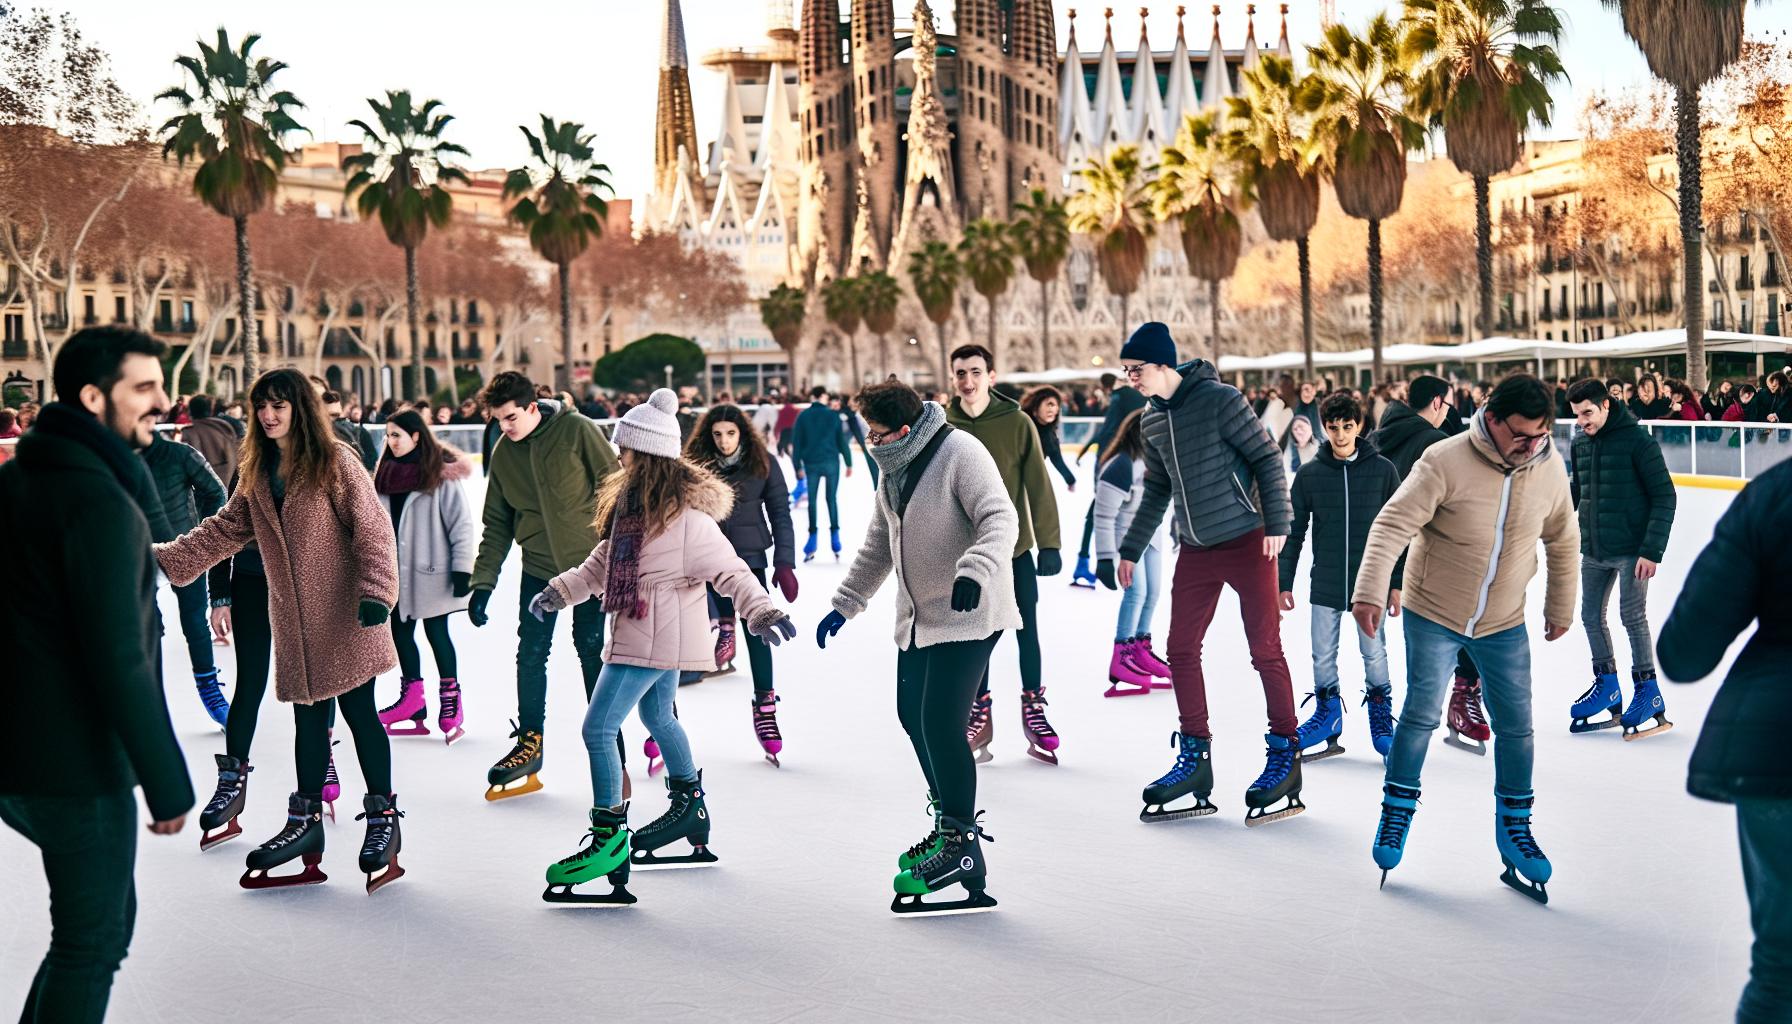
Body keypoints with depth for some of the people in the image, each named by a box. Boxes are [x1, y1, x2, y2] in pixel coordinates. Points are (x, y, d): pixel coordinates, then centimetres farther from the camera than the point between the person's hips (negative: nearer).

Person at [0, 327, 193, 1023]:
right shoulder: (100, 501, -20)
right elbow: (119, 659, -24)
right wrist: (168, 782, -19)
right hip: (78, 765, -8)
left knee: (102, 917, 22)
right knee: (92, 944, 6)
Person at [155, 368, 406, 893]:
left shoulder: (336, 461, -9)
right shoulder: (257, 472, 11)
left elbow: (372, 529, -13)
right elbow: (226, 528, 14)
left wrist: (375, 591, -22)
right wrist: (166, 557, 4)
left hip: (345, 614, -5)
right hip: (294, 617, 6)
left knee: (358, 710, -1)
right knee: (309, 715, 12)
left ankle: (383, 817, 9)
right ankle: (307, 818, 21)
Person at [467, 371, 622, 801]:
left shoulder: (577, 431, -13)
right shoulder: (503, 453, 2)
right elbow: (497, 525, 7)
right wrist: (482, 583, 2)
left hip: (590, 560, -4)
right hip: (539, 567, 4)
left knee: (592, 652, 2)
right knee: (530, 653, 4)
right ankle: (529, 743, 19)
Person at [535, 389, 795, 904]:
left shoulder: (686, 516, -23)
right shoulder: (632, 501, 6)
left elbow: (730, 571, -21)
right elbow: (603, 563, 15)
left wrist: (760, 611, -33)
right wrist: (559, 591, 9)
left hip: (655, 640, -10)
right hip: (658, 636, 10)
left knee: (599, 729, -9)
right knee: (657, 716, 26)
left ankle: (609, 840, -1)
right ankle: (689, 807, 45)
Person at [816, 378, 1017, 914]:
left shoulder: (960, 453, -16)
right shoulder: (893, 470, 12)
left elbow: (1001, 518, -25)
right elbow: (877, 547, 21)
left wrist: (975, 569, -41)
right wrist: (844, 604, 20)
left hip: (968, 615, -9)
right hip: (917, 617, 9)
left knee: (941, 723, -14)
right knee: (913, 716, 14)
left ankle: (963, 846, -3)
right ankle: (950, 820, 32)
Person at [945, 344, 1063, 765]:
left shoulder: (1017, 422, -9)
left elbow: (1039, 486, -6)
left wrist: (1048, 543, -8)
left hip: (1015, 548, -1)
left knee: (1026, 633, 8)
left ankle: (1033, 710, 23)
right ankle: (980, 714, 23)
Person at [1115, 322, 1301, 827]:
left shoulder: (1220, 400, -12)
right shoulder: (1153, 422, 8)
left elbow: (1267, 459, -9)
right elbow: (1156, 492, 19)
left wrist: (1276, 522, -15)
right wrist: (1131, 549, 19)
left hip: (1246, 544, -7)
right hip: (1195, 552, 7)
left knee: (1265, 650, -2)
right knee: (1181, 651, 5)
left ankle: (1285, 753, 10)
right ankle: (1195, 756, 14)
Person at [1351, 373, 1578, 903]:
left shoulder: (1549, 468, -6)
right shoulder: (1445, 461, -21)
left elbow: (1563, 541, 10)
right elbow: (1393, 524, -24)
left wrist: (1560, 607, 18)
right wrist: (1370, 591, -36)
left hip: (1504, 625, 4)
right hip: (1433, 615, -4)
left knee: (1516, 725, 5)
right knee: (1421, 714, -5)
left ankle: (1514, 828, 22)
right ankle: (1396, 813, 14)